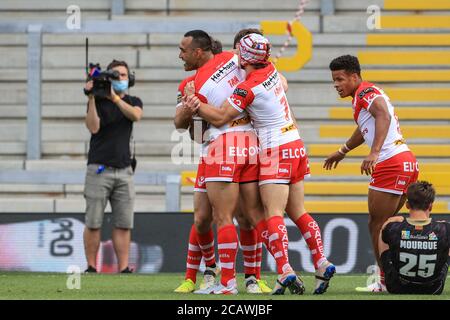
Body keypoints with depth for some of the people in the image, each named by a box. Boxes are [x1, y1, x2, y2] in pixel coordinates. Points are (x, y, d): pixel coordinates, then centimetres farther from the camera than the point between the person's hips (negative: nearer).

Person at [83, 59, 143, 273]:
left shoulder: (133, 102, 13)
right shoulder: (98, 101, 4)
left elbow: (135, 115, -11)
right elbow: (93, 127, -12)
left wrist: (114, 98, -20)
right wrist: (92, 98, -17)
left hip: (124, 169, 3)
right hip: (99, 169, -3)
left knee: (124, 224, -3)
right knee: (94, 223, -4)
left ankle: (124, 268, -4)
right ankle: (91, 268, 0)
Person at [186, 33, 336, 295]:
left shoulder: (247, 88, -16)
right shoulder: (271, 70, 5)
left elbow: (220, 118, -12)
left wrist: (196, 104, 0)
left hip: (275, 152, -8)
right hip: (296, 145, 8)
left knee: (273, 214, -12)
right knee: (298, 212, 11)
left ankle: (285, 271, -24)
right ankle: (321, 264, 3)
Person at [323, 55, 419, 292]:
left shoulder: (366, 93, -9)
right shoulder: (368, 94, 22)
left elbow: (384, 116, -29)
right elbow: (366, 129, 40)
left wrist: (374, 153, -39)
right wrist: (342, 152, 54)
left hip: (391, 164, -10)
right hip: (407, 163, 10)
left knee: (377, 225, -3)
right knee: (383, 224, 16)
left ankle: (386, 282, -1)